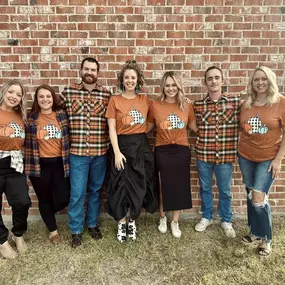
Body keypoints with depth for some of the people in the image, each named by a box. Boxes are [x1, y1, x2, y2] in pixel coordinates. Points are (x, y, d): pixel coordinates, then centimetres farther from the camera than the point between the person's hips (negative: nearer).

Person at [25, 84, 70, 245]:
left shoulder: (62, 114, 1)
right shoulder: (31, 118, -1)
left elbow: (69, 136, 6)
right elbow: (27, 142, 3)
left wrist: (68, 160, 3)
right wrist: (28, 164, -2)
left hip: (60, 163, 1)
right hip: (39, 165, 0)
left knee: (63, 199, 4)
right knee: (45, 199, 13)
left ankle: (47, 214, 39)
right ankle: (53, 230, 35)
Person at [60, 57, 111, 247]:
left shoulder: (107, 94, 3)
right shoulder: (68, 92, 1)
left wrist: (110, 145, 0)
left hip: (100, 152, 1)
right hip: (77, 152, -1)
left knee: (95, 190, 15)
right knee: (77, 193, 4)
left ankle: (93, 224, 34)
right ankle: (76, 230, 23)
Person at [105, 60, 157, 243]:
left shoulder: (145, 100, 6)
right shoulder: (115, 100, -1)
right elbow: (112, 128, -6)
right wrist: (117, 152, -13)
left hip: (141, 145, 2)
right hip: (123, 145, -2)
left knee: (139, 185, 7)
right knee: (121, 185, 3)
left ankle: (133, 222, 28)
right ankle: (121, 223, 24)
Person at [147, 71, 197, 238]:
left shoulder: (187, 106, 1)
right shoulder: (155, 106, -3)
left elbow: (194, 128, 10)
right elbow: (147, 128, 7)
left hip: (182, 151, 1)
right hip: (162, 151, -1)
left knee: (179, 187, 8)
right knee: (163, 186, 9)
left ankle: (175, 222, 27)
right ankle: (163, 218, 33)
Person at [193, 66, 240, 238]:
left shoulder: (236, 101, -4)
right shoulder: (197, 105, -1)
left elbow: (239, 126, 1)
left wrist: (236, 149, -1)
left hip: (226, 155, -1)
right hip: (203, 154, 1)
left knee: (225, 190, 14)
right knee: (205, 188, 17)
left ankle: (226, 221, 35)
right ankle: (207, 217, 38)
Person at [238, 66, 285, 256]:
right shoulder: (246, 105, 2)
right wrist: (240, 151, 8)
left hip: (268, 159, -4)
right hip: (246, 157, 5)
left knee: (259, 198, -8)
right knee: (251, 196, 13)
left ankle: (266, 239, 14)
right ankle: (256, 232, 31)